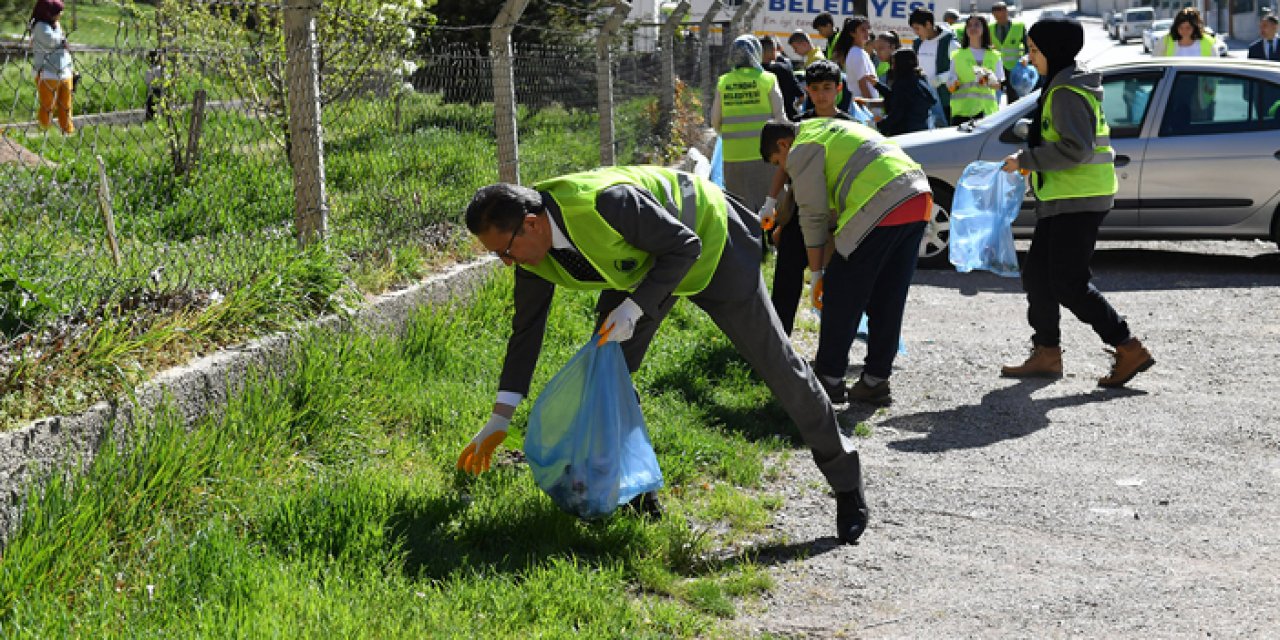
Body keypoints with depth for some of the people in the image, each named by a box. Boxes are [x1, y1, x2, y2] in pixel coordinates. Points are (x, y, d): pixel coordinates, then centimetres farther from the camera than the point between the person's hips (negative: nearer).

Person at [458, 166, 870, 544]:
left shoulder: (605, 201, -41)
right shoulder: (534, 254, -17)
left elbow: (685, 246, -29)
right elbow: (526, 329, -5)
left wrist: (634, 308, -35)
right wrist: (498, 422, -5)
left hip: (707, 242, -7)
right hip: (642, 262, 7)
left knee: (774, 361, -3)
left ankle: (846, 478, 12)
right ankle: (639, 491, 12)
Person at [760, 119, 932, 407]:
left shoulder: (802, 150, 4)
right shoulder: (831, 128, 33)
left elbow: (813, 215, 2)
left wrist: (816, 273, 9)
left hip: (880, 209, -9)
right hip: (919, 199, 9)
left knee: (841, 294, 3)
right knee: (887, 300, 14)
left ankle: (829, 379, 10)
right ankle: (875, 381, 19)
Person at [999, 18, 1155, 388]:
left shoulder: (1067, 91, -16)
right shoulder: (1065, 85, 17)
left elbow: (1075, 149, -25)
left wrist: (1027, 159, -17)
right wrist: (1031, 158, 15)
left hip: (1079, 201, -11)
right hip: (1061, 201, 11)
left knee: (1069, 284, -10)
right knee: (1037, 275, 12)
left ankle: (1130, 351, -5)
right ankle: (1046, 354, 20)